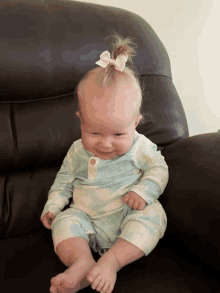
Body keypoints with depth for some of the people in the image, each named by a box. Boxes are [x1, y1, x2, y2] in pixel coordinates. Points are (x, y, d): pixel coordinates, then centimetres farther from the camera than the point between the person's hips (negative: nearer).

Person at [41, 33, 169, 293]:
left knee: (151, 215, -29)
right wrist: (52, 206, 3)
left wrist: (144, 191, -20)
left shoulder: (139, 147, -6)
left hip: (128, 216, -2)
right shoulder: (77, 151, 2)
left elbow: (159, 169, -1)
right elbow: (64, 180, 13)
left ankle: (111, 260, -34)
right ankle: (82, 263, -34)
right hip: (87, 218, 3)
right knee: (64, 221, -21)